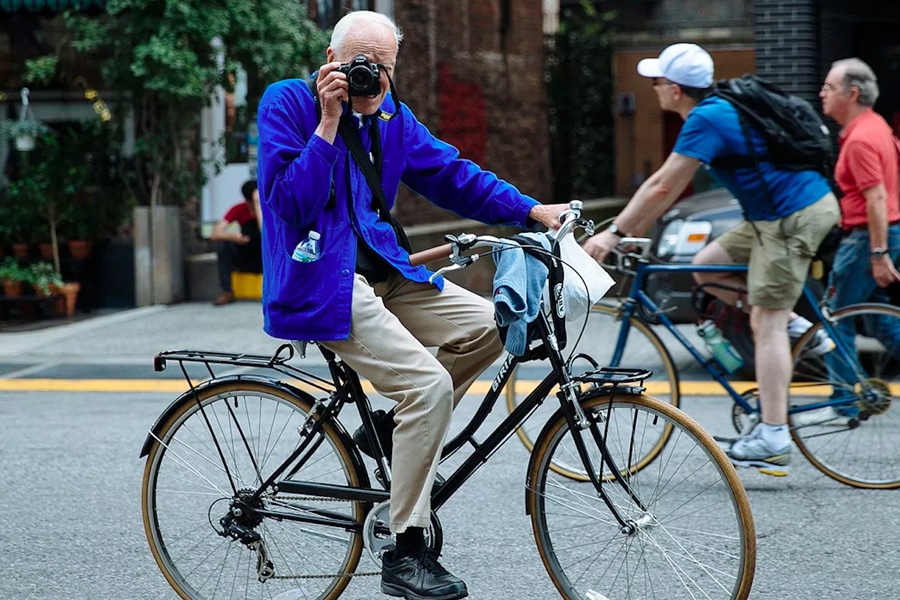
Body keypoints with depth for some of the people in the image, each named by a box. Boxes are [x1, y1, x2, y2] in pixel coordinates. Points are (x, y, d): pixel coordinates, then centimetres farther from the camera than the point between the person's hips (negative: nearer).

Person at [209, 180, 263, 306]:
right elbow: (215, 234, -19)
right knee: (222, 244, -24)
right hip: (246, 260, 2)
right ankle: (227, 292, -18)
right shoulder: (239, 209, -11)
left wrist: (258, 206, -34)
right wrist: (232, 236, -41)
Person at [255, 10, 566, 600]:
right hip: (321, 281, -8)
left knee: (488, 325, -4)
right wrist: (329, 122, -22)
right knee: (431, 384, -21)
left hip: (381, 271, 8)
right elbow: (291, 203, -17)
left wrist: (532, 211, 2)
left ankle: (393, 429, 9)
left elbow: (451, 172, 11)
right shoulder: (287, 103, -8)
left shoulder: (390, 115, 11)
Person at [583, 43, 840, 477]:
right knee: (707, 266, 13)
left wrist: (614, 233, -10)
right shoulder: (717, 111, 15)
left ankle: (773, 439, -12)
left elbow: (662, 186, -17)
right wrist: (631, 231, 20)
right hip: (777, 216, 10)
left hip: (794, 217, -10)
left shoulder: (706, 120, -16)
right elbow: (669, 188, 20)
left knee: (766, 320, -10)